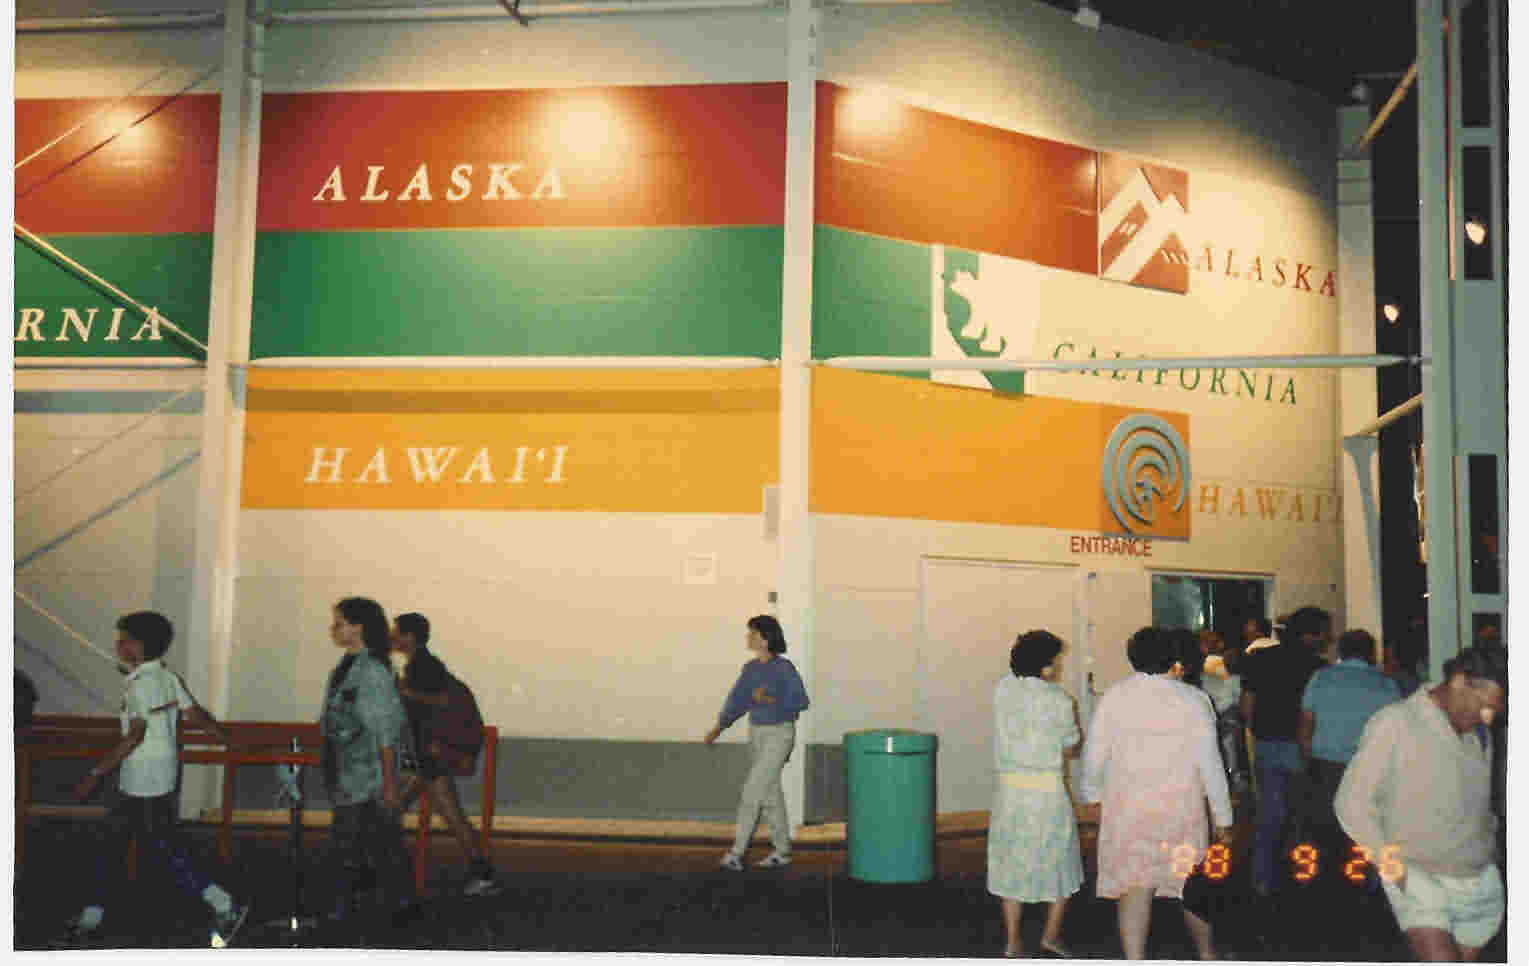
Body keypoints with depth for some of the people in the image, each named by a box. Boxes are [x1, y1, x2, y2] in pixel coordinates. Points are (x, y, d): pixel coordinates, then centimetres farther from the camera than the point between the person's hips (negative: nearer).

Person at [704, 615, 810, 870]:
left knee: (753, 789, -12)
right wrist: (718, 727, -5)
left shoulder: (784, 668, -15)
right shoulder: (750, 668, 5)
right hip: (757, 733, 7)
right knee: (771, 794, 11)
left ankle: (737, 851, -9)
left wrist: (769, 700, -24)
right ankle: (782, 852, 21)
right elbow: (737, 701, 6)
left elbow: (801, 701, -13)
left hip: (779, 734, -7)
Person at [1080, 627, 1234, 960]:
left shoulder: (1113, 697, -5)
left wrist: (1091, 793, 18)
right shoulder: (1193, 699, -7)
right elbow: (1209, 761, -6)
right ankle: (1207, 954, 38)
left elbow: (1094, 754, 0)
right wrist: (1223, 817, 2)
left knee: (1134, 887, 4)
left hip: (1127, 807, 0)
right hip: (1181, 806, 1)